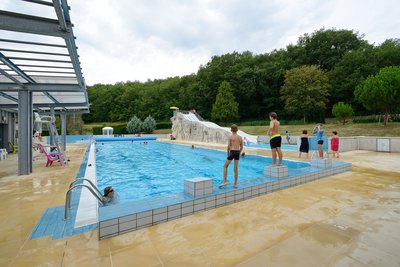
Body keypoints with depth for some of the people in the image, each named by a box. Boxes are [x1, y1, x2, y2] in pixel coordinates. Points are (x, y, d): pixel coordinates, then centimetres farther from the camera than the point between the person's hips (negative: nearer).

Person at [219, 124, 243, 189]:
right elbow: (241, 147, 9)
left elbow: (228, 146, -12)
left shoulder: (230, 137, -4)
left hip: (232, 152, -4)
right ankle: (235, 184, 17)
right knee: (235, 169, 11)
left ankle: (224, 182, 7)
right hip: (237, 152, 4)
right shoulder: (240, 137, 8)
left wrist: (228, 153, 1)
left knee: (225, 166, 11)